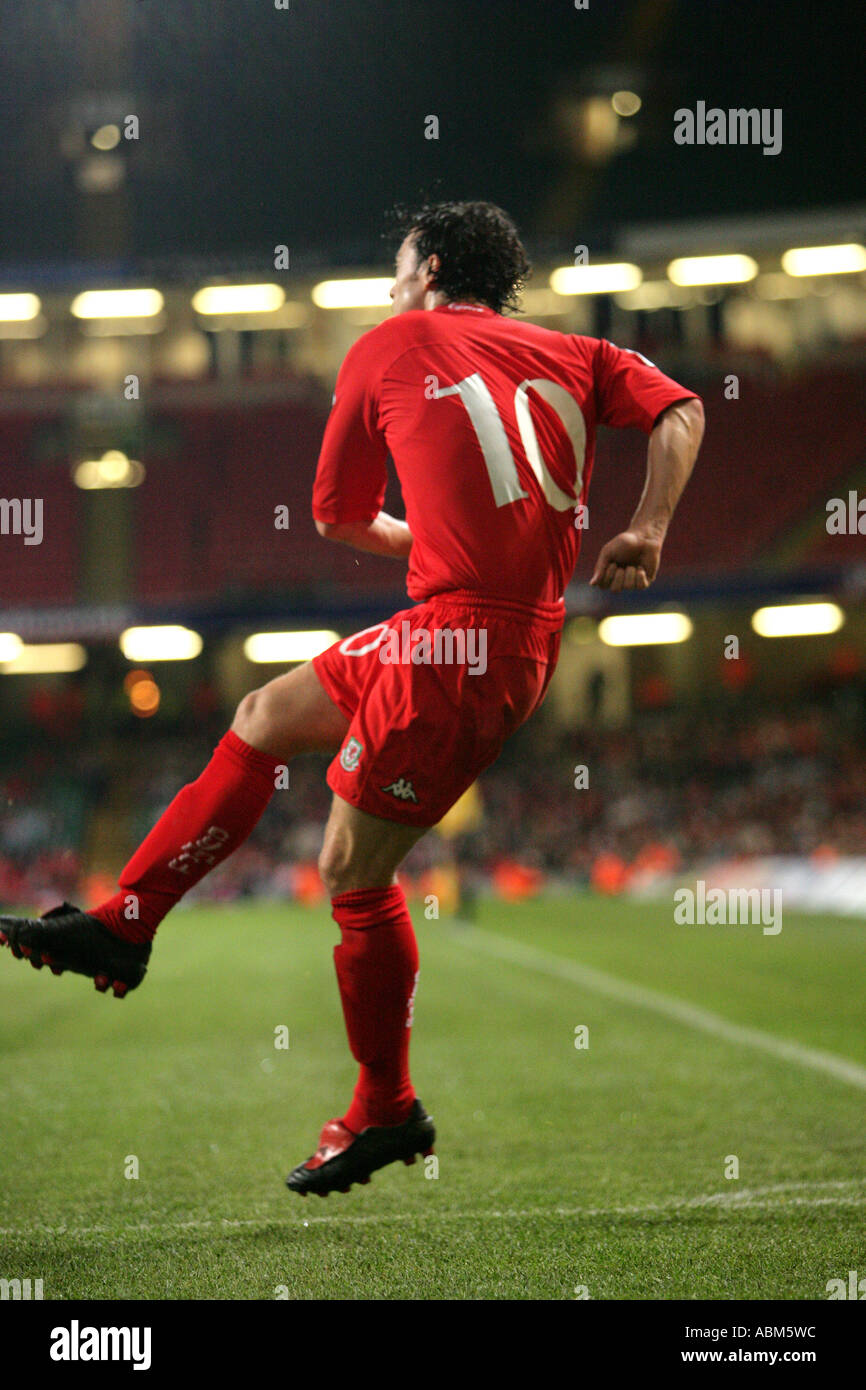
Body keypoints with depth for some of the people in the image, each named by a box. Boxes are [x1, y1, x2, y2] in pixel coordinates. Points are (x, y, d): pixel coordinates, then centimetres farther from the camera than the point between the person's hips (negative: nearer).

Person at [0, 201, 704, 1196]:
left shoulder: (389, 347, 4)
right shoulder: (570, 356, 15)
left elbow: (338, 516, 12)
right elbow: (680, 412, 0)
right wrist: (646, 534, -2)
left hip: (460, 644, -7)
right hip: (520, 633, 7)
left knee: (353, 871, 5)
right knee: (266, 718, 21)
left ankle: (386, 1112, 16)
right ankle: (122, 925, 25)